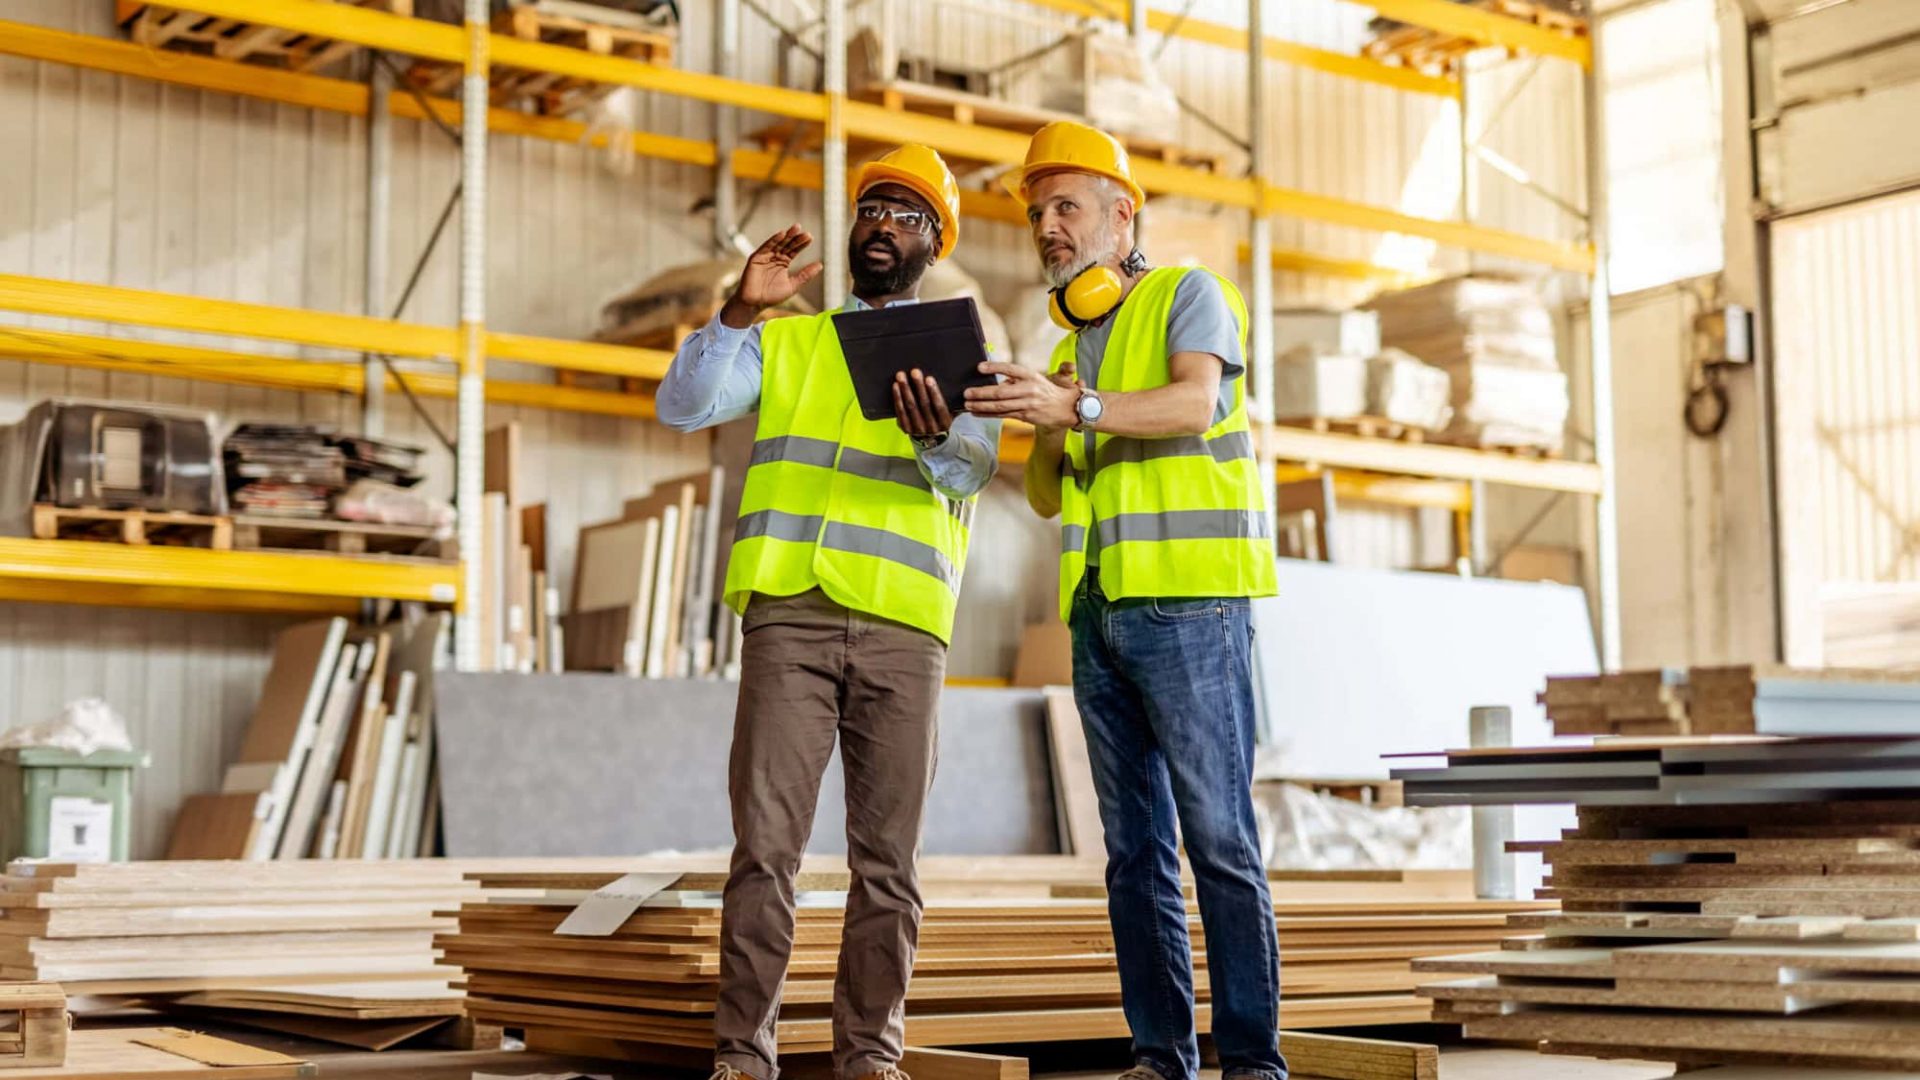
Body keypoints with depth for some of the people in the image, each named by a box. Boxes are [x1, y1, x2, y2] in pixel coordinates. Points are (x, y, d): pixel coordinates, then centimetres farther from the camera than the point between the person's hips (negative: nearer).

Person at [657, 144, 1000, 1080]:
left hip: (903, 626, 0)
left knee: (887, 855, 1)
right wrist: (741, 309, -7)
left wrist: (938, 437, -26)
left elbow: (974, 468, -3)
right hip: (789, 613, 0)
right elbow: (682, 406, 5)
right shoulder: (784, 342, 19)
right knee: (765, 841, -7)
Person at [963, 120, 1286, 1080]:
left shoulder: (1187, 295, 3)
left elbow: (1196, 400, -17)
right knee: (1134, 845, 5)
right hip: (1098, 610, 7)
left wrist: (1075, 407, -31)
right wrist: (1047, 435, -3)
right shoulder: (1072, 347, 23)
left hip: (1189, 602, -7)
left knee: (1218, 832, -9)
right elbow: (1046, 499, 19)